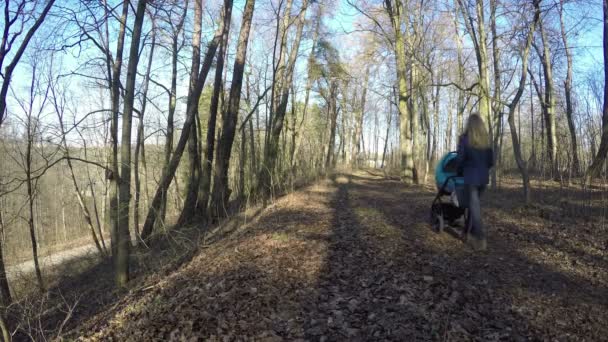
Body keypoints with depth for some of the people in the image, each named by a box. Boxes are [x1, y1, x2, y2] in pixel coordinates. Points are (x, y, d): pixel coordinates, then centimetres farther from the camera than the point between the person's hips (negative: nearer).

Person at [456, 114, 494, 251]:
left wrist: (459, 172, 11)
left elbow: (460, 159, -7)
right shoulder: (487, 140, 6)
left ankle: (481, 240, -8)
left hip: (470, 176, -5)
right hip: (484, 177, 5)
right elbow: (491, 161, 10)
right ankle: (470, 233, 25)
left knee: (475, 207, -3)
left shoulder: (464, 138, -9)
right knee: (474, 204, 17)